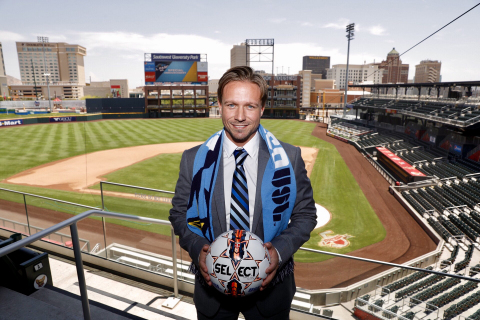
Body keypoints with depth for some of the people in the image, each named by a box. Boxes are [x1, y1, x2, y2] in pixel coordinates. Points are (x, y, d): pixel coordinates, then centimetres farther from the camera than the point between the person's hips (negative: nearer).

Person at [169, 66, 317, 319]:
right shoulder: (194, 160, -9)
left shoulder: (289, 158, -11)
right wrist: (196, 248, -17)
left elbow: (305, 214, -4)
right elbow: (179, 213, 0)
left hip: (270, 285, 0)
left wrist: (281, 250, -20)